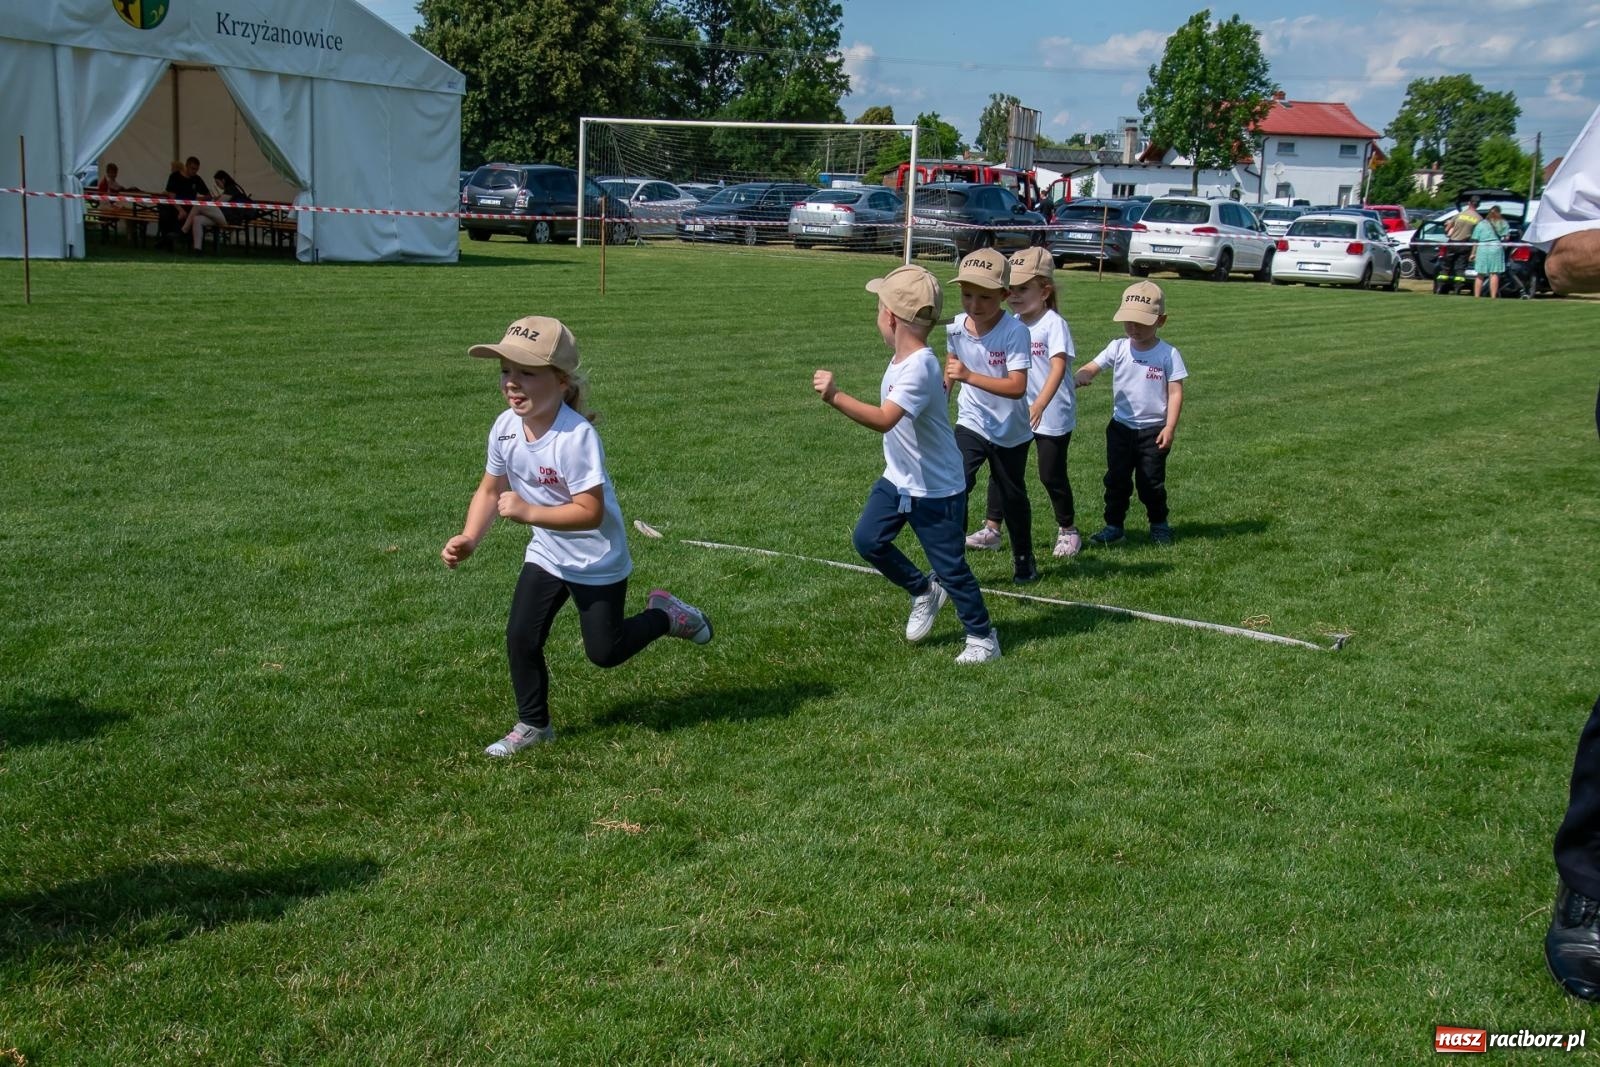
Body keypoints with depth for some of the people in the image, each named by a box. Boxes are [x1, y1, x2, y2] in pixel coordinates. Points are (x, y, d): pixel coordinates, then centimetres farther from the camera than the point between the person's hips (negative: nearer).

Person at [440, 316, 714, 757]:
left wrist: (528, 512, -36)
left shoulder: (576, 436, -32)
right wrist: (469, 538, -14)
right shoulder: (505, 428, -11)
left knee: (605, 652, 6)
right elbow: (491, 489, 0)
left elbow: (590, 511, -32)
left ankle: (664, 616, 32)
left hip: (598, 561, -6)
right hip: (546, 554, 6)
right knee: (521, 638, -1)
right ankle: (533, 724, 19)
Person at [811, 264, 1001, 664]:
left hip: (936, 491, -9)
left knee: (950, 566, 2)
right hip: (897, 480, 9)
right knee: (868, 540, 5)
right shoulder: (902, 358, -1)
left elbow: (883, 419, -42)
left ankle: (983, 637, 19)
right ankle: (924, 592, 25)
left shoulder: (919, 368, -30)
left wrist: (834, 396, -46)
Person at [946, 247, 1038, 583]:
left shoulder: (1015, 332, -24)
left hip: (1011, 430, -2)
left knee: (1013, 495, 15)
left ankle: (1024, 558, 39)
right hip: (971, 423, 2)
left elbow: (1018, 387, -32)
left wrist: (969, 376, -39)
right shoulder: (956, 327, -11)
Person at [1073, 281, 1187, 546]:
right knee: (1116, 479, 7)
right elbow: (1093, 366, -12)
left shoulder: (1168, 354, -8)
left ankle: (1159, 524, 25)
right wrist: (1081, 376, -36)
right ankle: (1113, 526, 17)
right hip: (1121, 427, 3)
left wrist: (1169, 427, -13)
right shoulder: (1118, 348, -2)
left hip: (1153, 429, -3)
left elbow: (1175, 393, -7)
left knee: (1151, 482, 5)